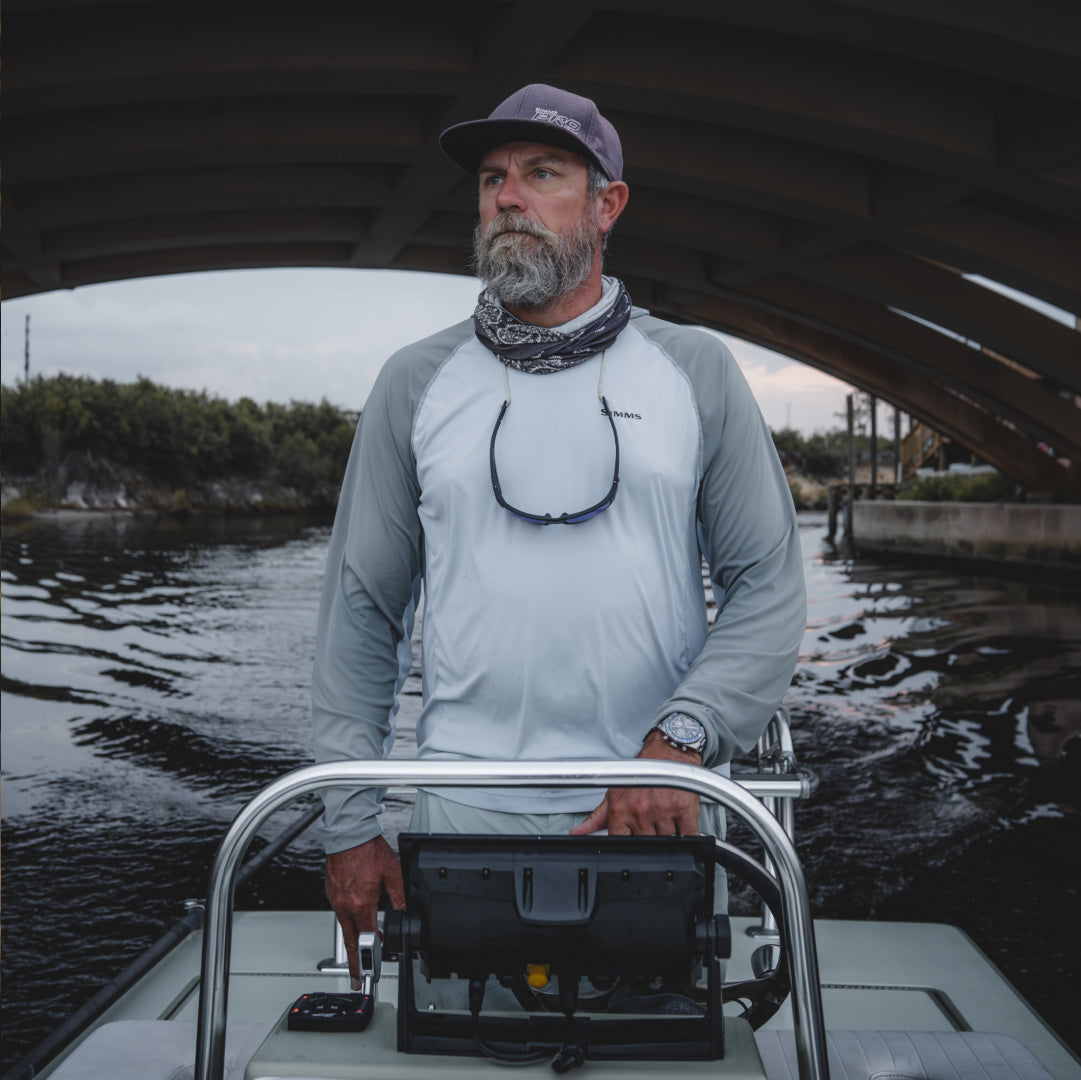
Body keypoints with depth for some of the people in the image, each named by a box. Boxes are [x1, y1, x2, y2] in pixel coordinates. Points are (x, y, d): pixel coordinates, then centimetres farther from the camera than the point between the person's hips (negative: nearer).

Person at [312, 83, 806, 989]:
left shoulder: (696, 372, 4)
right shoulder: (417, 385, 6)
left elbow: (769, 589, 1)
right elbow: (362, 612, 6)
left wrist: (680, 741, -15)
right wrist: (351, 824, 1)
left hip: (657, 814, 0)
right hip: (463, 819, 1)